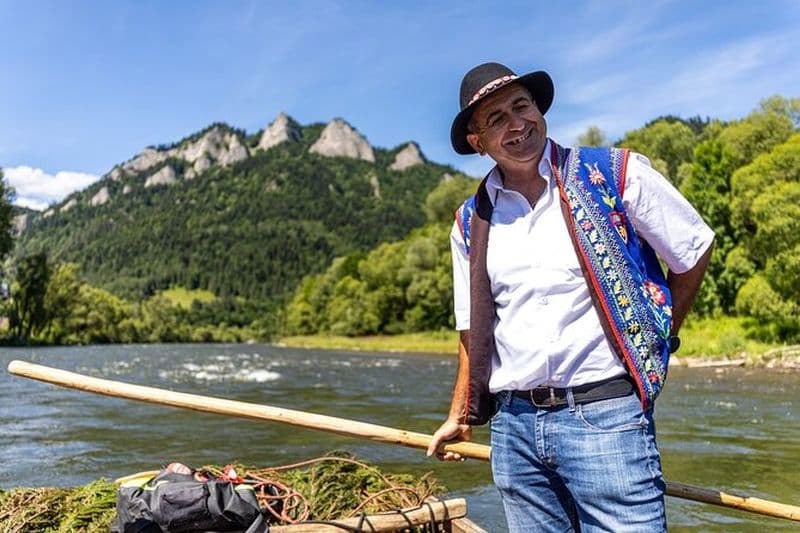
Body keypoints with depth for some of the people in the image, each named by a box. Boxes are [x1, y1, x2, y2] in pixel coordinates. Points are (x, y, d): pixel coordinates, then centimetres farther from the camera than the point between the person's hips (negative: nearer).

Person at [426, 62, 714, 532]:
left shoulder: (615, 175, -3)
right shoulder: (471, 223, 7)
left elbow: (694, 253, 6)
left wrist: (654, 344, 8)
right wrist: (461, 418, 15)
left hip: (604, 416, -3)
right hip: (513, 427, 4)